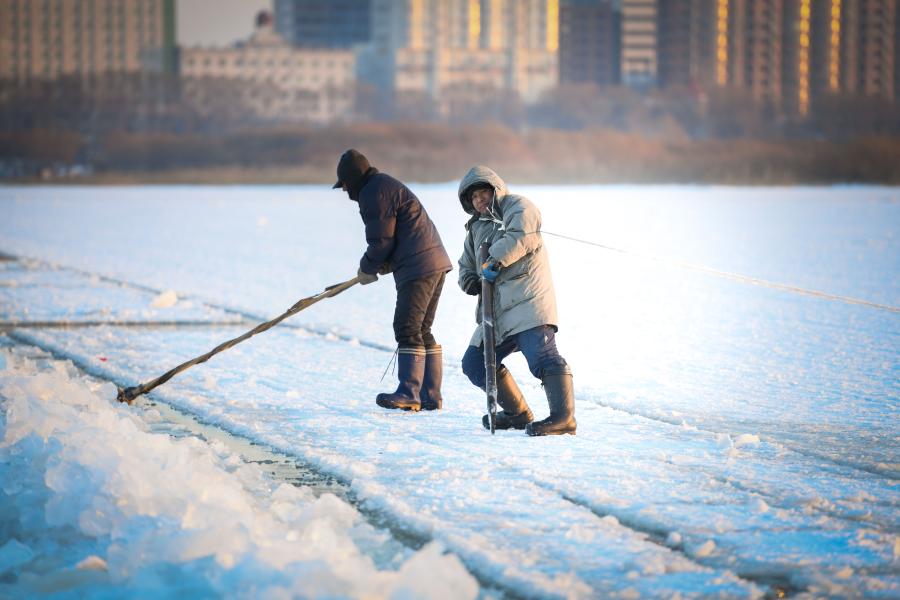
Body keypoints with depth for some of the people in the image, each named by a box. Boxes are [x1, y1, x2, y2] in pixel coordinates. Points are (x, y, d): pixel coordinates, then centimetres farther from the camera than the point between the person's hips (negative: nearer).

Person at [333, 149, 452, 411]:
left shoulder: (374, 193, -10)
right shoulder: (387, 186, 24)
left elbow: (382, 241, -13)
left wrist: (367, 268, 4)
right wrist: (380, 266, 14)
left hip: (418, 268, -11)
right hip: (436, 264, 11)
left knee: (408, 328, -10)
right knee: (422, 330, 12)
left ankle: (409, 392, -14)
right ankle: (431, 395, 12)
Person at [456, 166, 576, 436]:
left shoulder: (517, 206, 3)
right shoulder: (476, 228, 28)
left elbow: (521, 234, -18)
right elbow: (467, 265, 31)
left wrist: (497, 259, -19)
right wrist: (470, 280, 9)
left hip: (528, 301, -9)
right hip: (498, 310, 9)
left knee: (541, 356, -25)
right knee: (474, 363, 11)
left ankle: (563, 417, -32)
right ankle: (518, 414, 19)